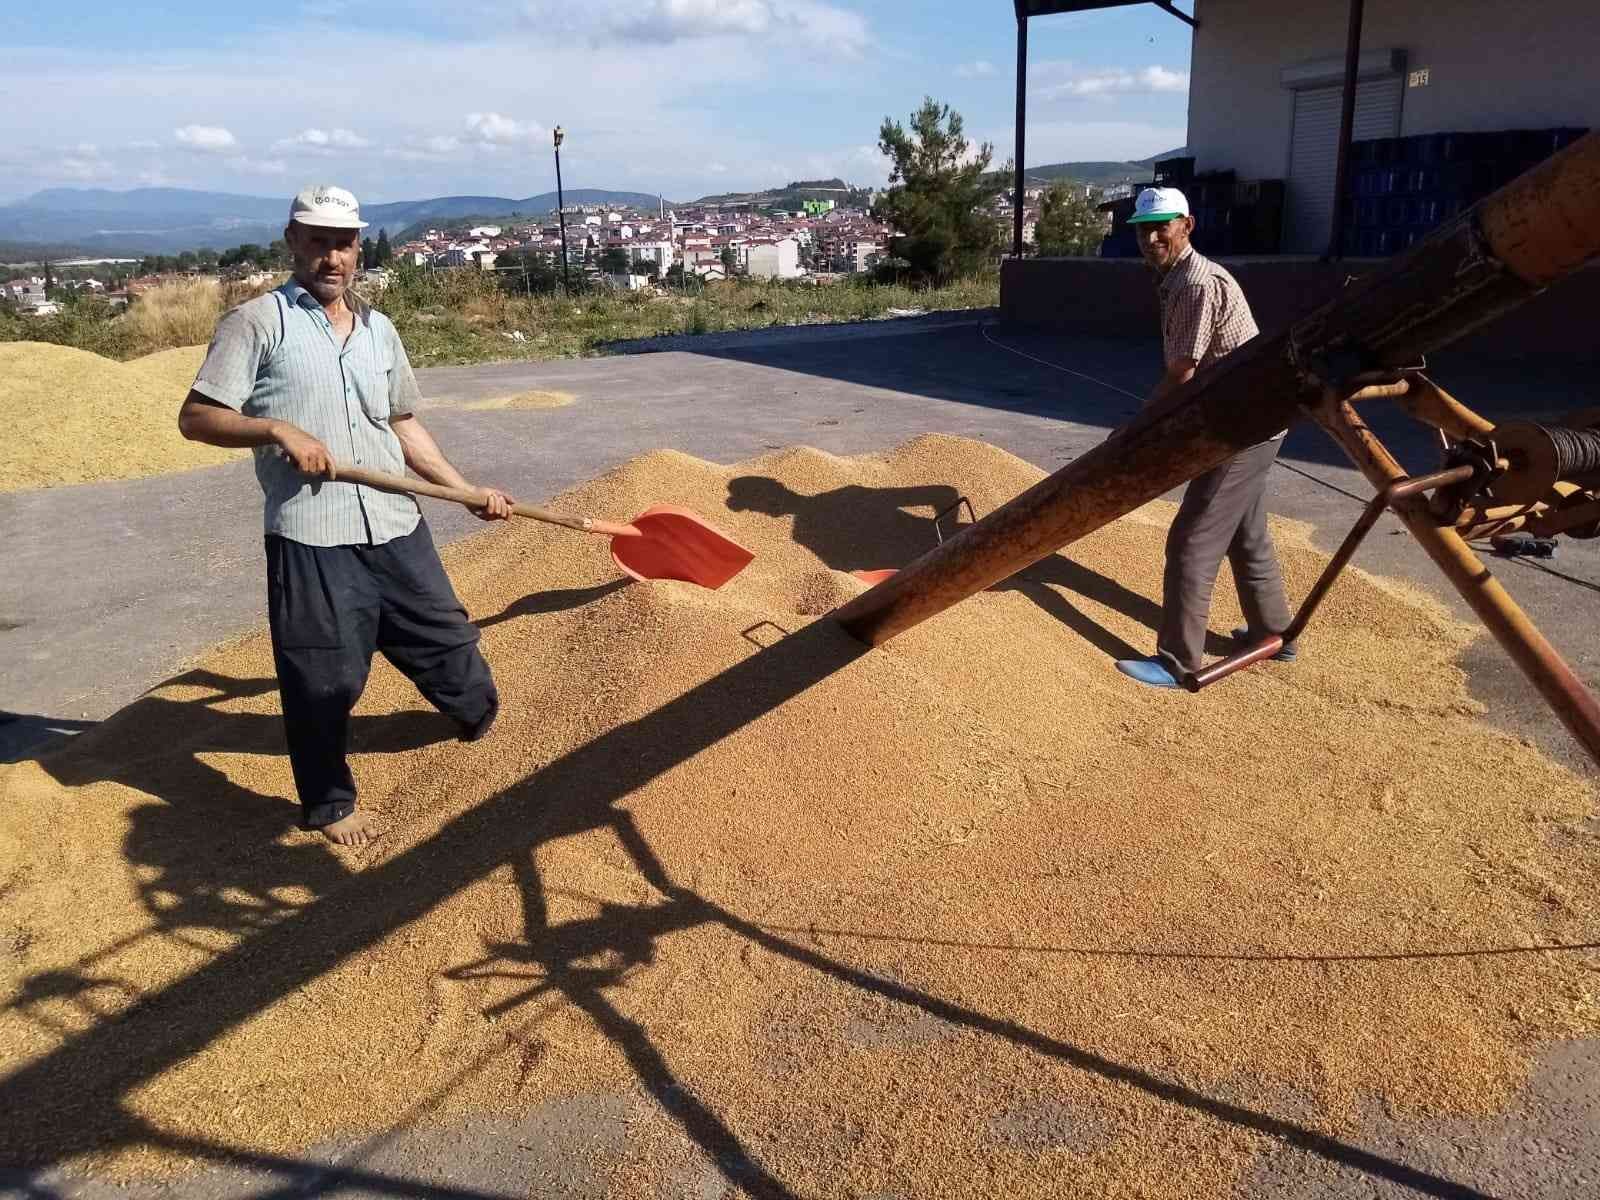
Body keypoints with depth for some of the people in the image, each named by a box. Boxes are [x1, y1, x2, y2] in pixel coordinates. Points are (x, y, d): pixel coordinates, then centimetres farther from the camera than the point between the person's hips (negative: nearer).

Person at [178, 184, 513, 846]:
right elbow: (196, 417, -5)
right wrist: (278, 429, -21)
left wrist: (469, 491, 14)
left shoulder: (379, 330, 14)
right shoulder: (258, 322, -3)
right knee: (323, 680, 3)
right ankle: (329, 804, 24)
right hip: (311, 539, -5)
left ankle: (480, 715, 46)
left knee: (445, 636, 17)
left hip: (396, 528, 5)